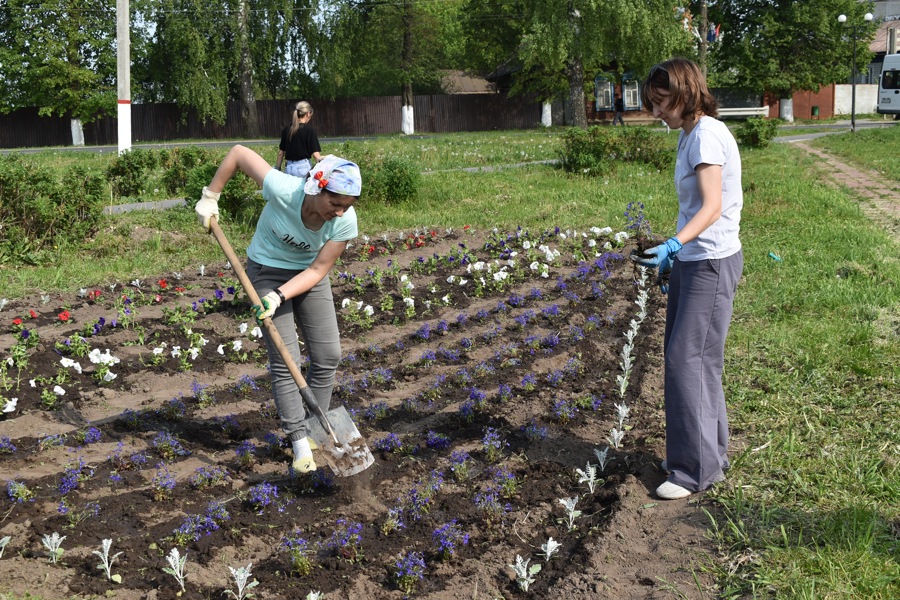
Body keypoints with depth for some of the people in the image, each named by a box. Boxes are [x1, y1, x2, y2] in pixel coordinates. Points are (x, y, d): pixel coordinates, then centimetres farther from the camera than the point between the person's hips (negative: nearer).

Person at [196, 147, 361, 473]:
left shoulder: (346, 221, -27)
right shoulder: (284, 190, -36)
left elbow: (317, 270, -19)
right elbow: (239, 152, -23)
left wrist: (280, 296, -32)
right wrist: (210, 196, -17)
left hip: (309, 274, 3)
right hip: (268, 271, -3)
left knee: (328, 355, 1)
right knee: (284, 361, -8)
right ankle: (300, 443, -1)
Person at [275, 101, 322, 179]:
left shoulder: (286, 130, 7)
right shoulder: (309, 131, -7)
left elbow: (281, 153, 11)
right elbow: (315, 154, -11)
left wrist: (277, 169, 19)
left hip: (289, 167, 5)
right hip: (303, 167, -5)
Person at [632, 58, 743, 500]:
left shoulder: (707, 134, -15)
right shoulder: (690, 135, 14)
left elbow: (712, 207, -26)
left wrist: (672, 245, -39)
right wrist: (672, 258, 20)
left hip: (711, 263, -10)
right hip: (691, 261, 10)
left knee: (688, 359, -7)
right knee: (685, 357, 13)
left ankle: (698, 468, 2)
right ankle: (709, 454, 25)